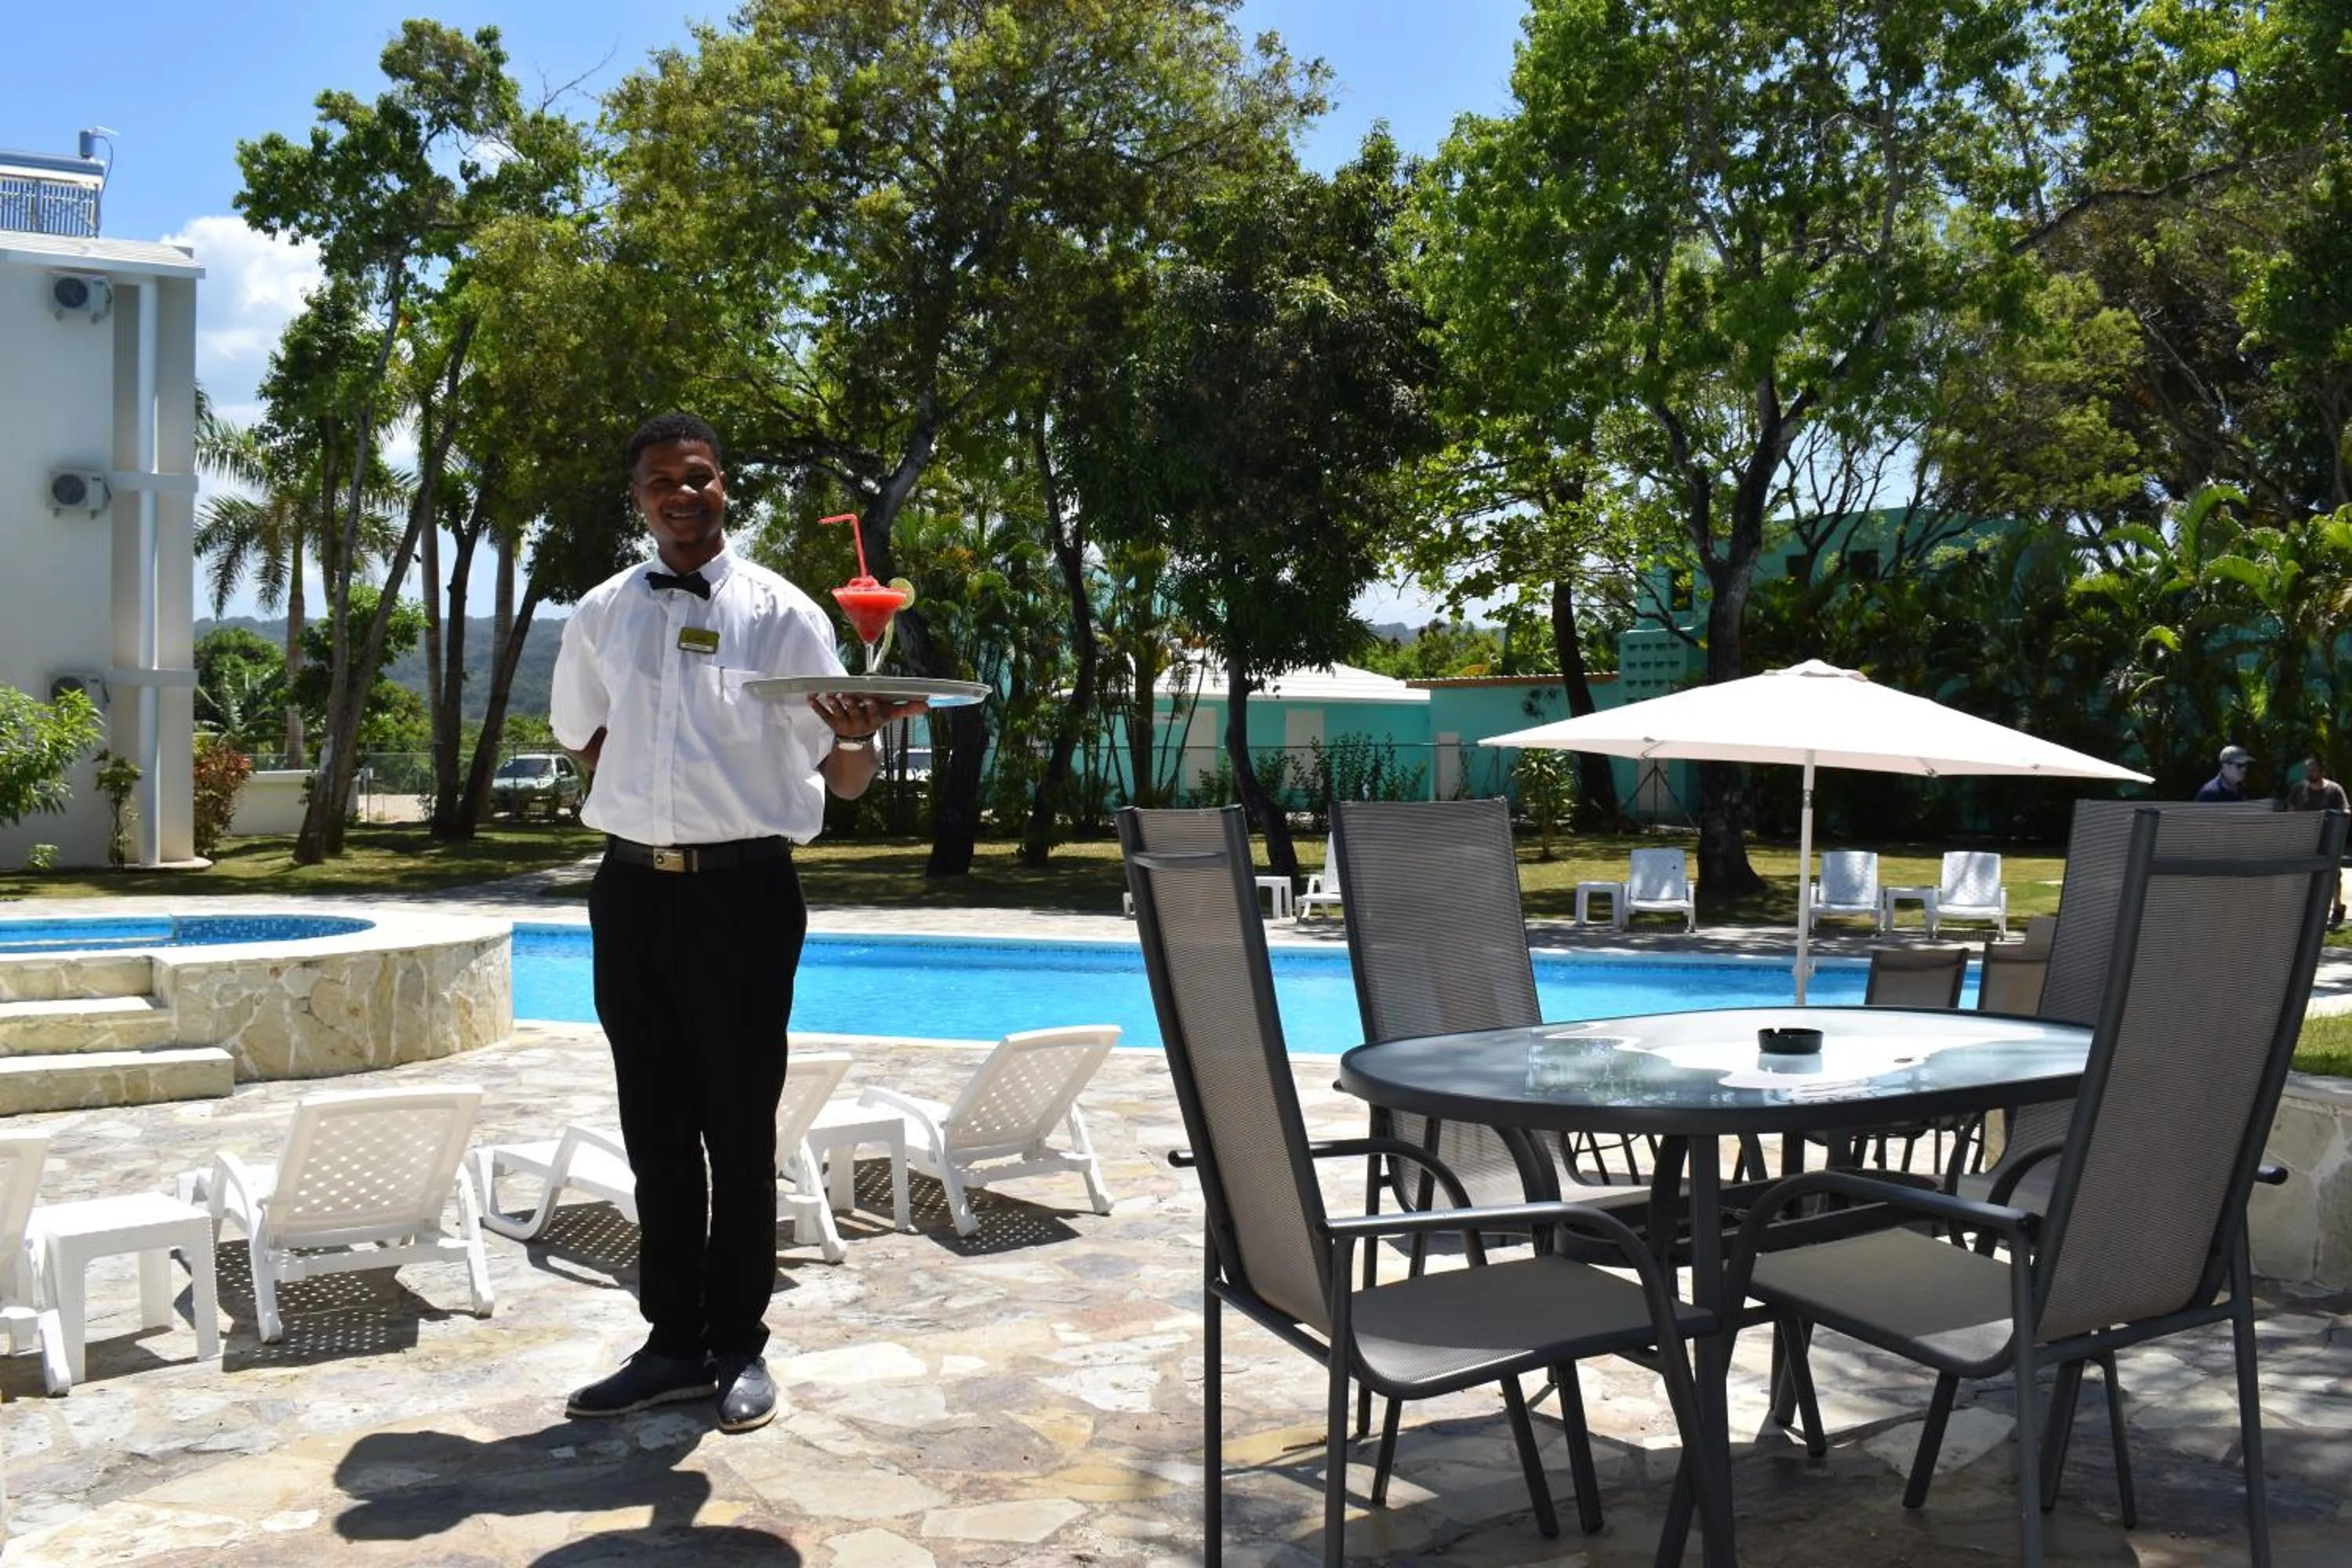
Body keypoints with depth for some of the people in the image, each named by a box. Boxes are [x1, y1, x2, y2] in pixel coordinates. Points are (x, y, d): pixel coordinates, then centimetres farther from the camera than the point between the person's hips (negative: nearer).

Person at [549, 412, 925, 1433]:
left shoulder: (782, 614, -3)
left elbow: (844, 779, -8)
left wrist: (857, 739, -29)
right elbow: (579, 735, 24)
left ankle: (738, 1349, 17)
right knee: (655, 1132, 11)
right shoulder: (601, 616, 8)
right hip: (633, 889, 4)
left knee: (740, 1134, 4)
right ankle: (673, 1344, 23)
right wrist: (645, 791, 10)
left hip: (742, 891, -4)